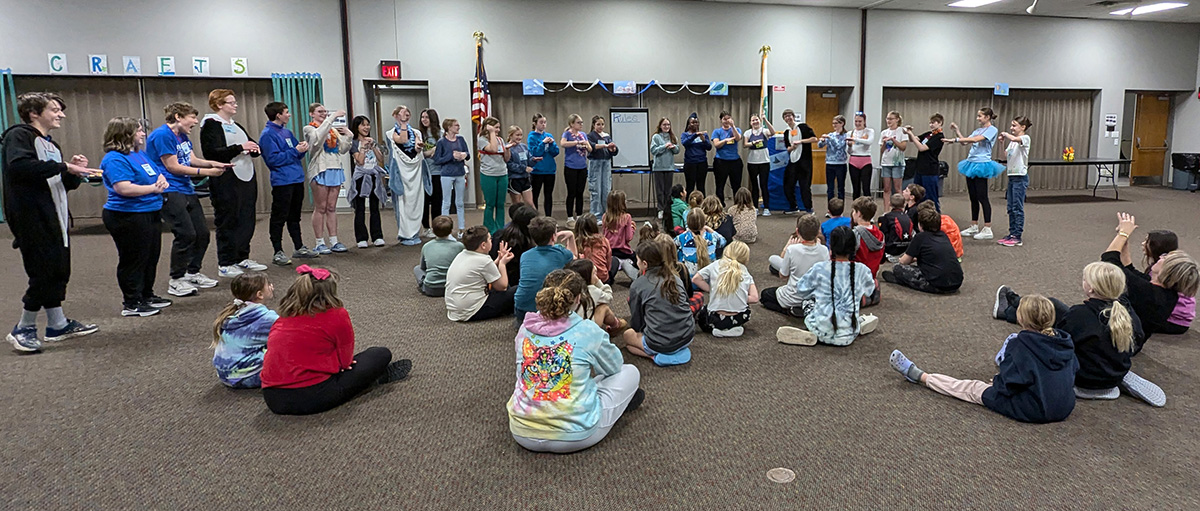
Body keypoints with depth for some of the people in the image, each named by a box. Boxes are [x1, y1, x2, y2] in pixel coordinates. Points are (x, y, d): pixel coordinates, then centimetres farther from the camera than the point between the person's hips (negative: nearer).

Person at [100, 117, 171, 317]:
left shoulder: (139, 154, 13)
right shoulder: (115, 159, -16)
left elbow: (157, 174, 22)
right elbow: (124, 188, -27)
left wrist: (162, 181, -1)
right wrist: (153, 188, -18)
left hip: (150, 214, 10)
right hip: (128, 217, -10)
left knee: (151, 257, 17)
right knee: (133, 260, -2)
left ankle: (147, 295, 30)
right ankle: (131, 304, 6)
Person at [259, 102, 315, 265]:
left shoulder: (287, 132, 16)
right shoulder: (267, 134, -9)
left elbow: (297, 153, 22)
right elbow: (273, 159, -17)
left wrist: (303, 148, 0)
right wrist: (295, 151, -17)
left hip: (297, 179, 8)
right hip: (282, 181, -8)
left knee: (294, 216, 16)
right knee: (279, 218, -2)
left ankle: (299, 248, 24)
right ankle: (278, 252, 4)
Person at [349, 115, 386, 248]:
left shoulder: (373, 141, 14)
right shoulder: (354, 143, -2)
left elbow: (381, 159, 4)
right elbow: (360, 161, -12)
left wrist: (373, 146, -5)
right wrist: (364, 146, -11)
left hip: (374, 177, 4)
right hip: (361, 176, -4)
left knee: (375, 208, 6)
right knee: (360, 209, 0)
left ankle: (377, 236, 10)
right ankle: (362, 238, 3)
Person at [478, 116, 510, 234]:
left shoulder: (500, 140, 13)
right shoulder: (482, 140, -4)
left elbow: (507, 159, 16)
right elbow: (493, 149, -23)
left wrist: (507, 149, -3)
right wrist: (492, 133, -14)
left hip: (502, 175, 5)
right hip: (488, 175, -5)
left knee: (500, 204, 7)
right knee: (490, 204, 0)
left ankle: (500, 230, 14)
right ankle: (489, 230, 9)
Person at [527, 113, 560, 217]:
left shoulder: (549, 136, 8)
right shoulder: (532, 137, -5)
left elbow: (556, 152, 4)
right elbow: (534, 153, -13)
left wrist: (552, 143, -12)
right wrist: (543, 142, -18)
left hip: (550, 169, 5)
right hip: (537, 170, -4)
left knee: (549, 196, 9)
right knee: (535, 196, 4)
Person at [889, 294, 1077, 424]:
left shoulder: (1021, 344, -21)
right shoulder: (1063, 341, -3)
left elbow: (1008, 384, -19)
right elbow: (1074, 370, 11)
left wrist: (997, 381, 3)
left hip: (1033, 410, -6)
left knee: (972, 388, 6)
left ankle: (919, 376, 17)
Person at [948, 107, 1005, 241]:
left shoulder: (992, 130, -7)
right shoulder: (977, 130, 18)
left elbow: (975, 139, -20)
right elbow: (965, 141, 13)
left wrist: (956, 140, -23)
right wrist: (957, 131, 6)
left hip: (981, 165, -8)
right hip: (971, 163, 8)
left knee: (982, 197, -7)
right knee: (973, 197, 10)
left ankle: (987, 229, -3)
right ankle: (974, 227, 18)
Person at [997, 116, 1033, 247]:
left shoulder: (1025, 138, -11)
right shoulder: (1013, 141, 13)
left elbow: (1013, 138, -31)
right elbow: (1006, 155, 15)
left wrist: (1005, 134, -13)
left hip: (1020, 177, -8)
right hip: (1012, 176, 8)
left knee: (1018, 208, -5)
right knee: (1011, 208, 10)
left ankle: (1017, 237, -2)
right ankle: (1012, 234, 16)